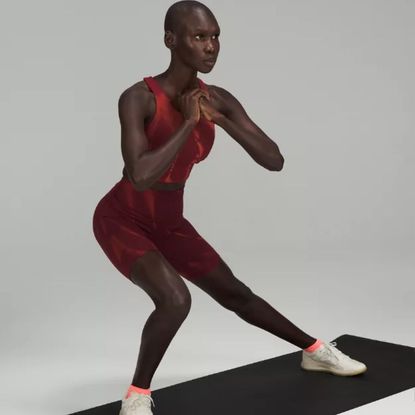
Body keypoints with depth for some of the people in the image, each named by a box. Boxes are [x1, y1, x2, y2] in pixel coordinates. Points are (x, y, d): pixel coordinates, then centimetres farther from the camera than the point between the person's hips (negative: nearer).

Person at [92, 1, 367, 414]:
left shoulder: (218, 100, -8)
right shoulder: (138, 98, -27)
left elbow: (274, 161, -12)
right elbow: (140, 176, -39)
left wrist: (221, 120, -24)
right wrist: (188, 123, -32)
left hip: (169, 223, 6)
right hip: (122, 220, -6)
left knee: (236, 293, 16)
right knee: (175, 299, -30)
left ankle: (315, 350, 35)